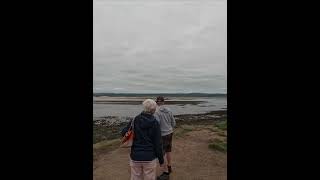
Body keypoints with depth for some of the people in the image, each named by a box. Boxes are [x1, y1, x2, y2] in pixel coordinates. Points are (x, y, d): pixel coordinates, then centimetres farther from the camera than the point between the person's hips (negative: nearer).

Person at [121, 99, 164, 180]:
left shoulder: (135, 120, -7)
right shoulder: (155, 123, -13)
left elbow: (124, 133, 1)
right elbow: (158, 144, -11)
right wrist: (161, 160, 2)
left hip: (135, 157, 3)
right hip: (150, 158, -2)